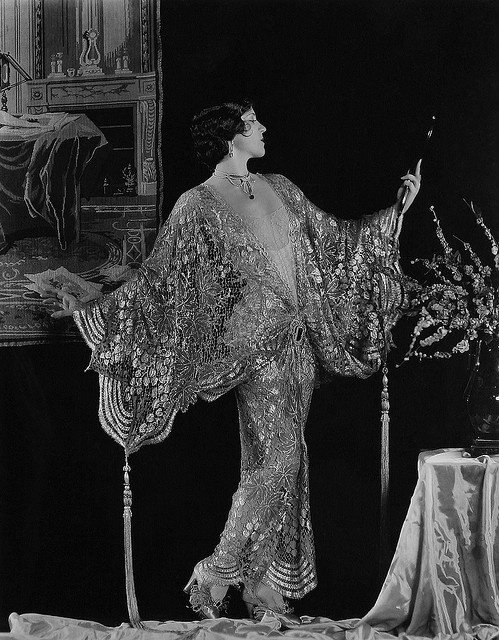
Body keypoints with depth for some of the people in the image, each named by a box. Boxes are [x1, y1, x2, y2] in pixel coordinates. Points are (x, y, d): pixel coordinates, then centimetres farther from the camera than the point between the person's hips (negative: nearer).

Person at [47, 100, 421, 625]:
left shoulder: (279, 189, 12)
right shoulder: (197, 207, -7)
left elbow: (334, 238, 21)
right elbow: (156, 283, -6)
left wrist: (398, 209, 21)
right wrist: (89, 311, -13)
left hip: (299, 345, 7)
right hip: (256, 351, -6)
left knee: (283, 466, 9)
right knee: (277, 460, -11)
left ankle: (266, 587, 21)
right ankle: (214, 577, 6)